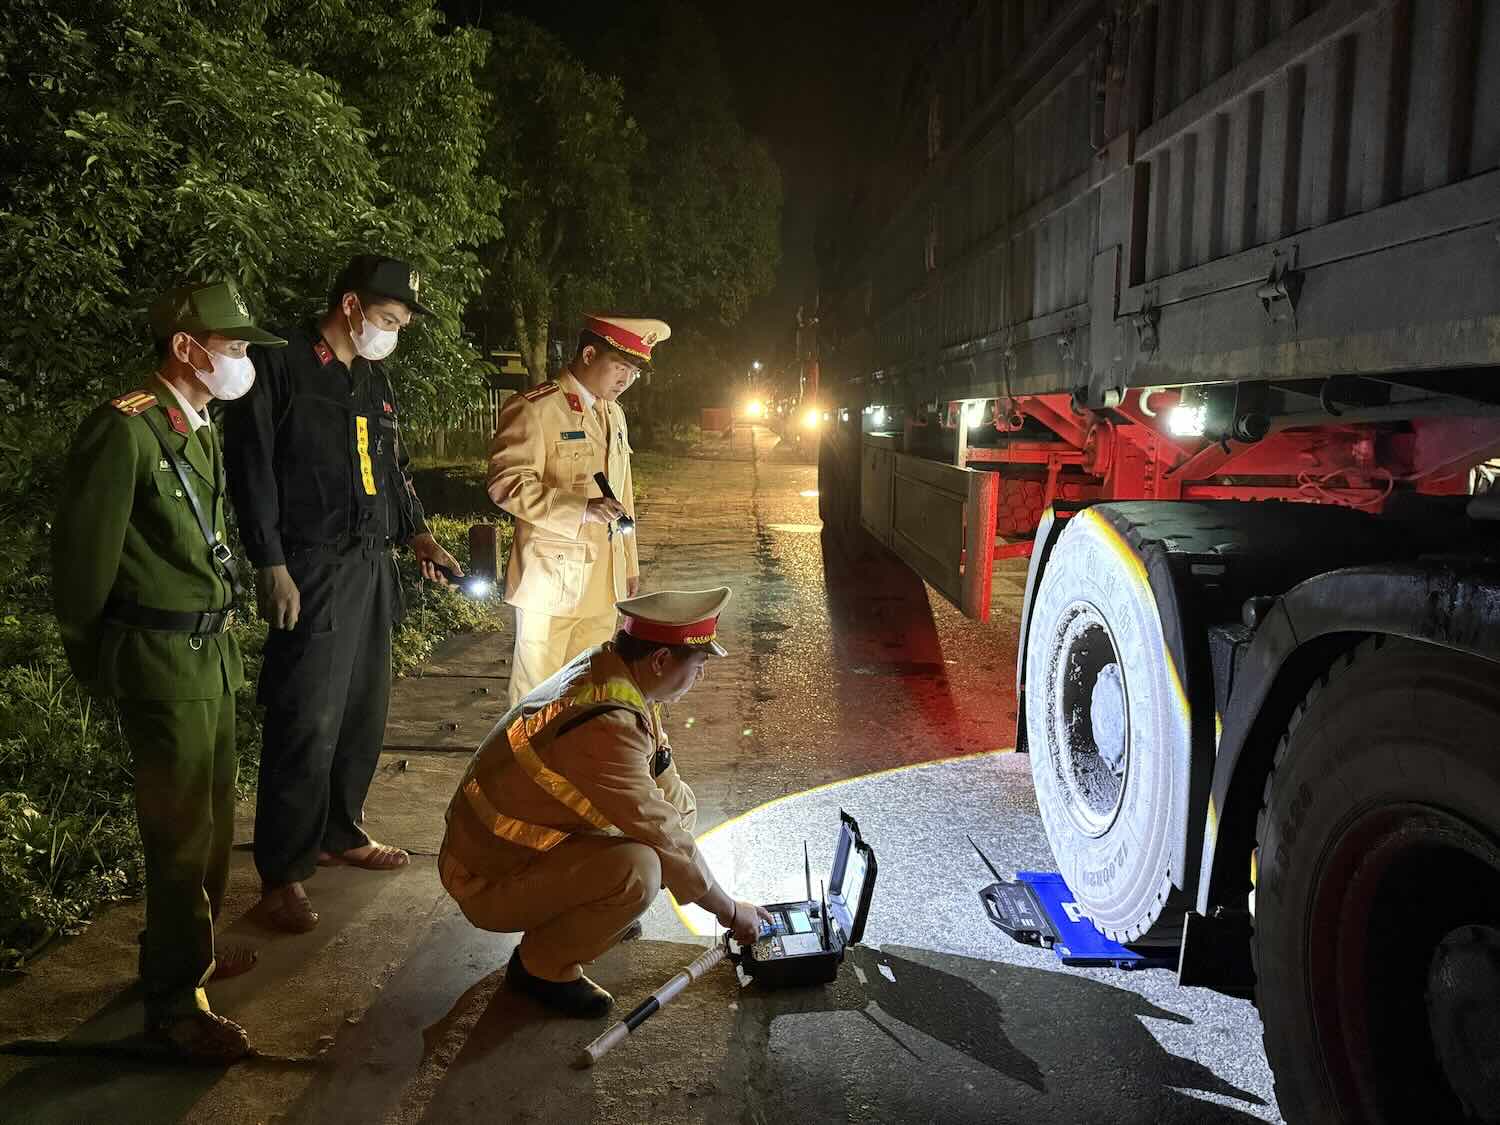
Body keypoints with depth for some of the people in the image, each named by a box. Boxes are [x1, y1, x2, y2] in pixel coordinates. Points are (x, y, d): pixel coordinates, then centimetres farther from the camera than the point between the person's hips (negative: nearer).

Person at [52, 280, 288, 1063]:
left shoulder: (201, 433, 10)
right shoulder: (124, 429, -18)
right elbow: (83, 552, -14)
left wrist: (221, 632, 11)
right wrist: (93, 665, -3)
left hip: (211, 649, 9)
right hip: (160, 658, -9)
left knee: (212, 814, 20)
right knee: (181, 830, 0)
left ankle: (191, 950, 39)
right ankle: (173, 1001, 16)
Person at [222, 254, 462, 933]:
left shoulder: (375, 381, 17)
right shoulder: (280, 365, -6)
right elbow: (251, 469, -11)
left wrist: (416, 533, 11)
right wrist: (271, 565, -15)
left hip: (372, 568, 8)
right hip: (312, 572, -8)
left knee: (364, 711, 13)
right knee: (308, 723, -7)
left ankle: (340, 833, 31)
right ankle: (282, 874, 5)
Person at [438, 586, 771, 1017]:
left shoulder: (602, 664, -5)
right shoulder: (607, 729, -33)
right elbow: (665, 839, -24)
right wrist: (730, 911, -11)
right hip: (489, 883, -9)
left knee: (679, 803, 2)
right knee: (638, 868, -31)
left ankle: (584, 909, 16)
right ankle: (541, 966, -5)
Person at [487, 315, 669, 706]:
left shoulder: (614, 414, 16)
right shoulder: (533, 408, -11)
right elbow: (506, 485, -19)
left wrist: (629, 564, 22)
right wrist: (581, 510, -30)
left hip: (604, 584, 7)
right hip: (551, 581, -7)